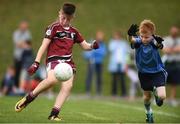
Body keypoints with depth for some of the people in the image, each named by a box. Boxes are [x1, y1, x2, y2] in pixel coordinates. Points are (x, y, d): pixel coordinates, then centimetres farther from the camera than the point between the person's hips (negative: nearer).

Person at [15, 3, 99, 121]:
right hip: (54, 59, -6)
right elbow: (44, 45, -5)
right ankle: (29, 98, -14)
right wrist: (36, 62, -13)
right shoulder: (54, 28, 1)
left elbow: (85, 45, 24)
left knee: (68, 86, -16)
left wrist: (92, 46, 0)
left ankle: (54, 114, -12)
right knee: (52, 79, -33)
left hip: (68, 61, 6)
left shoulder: (74, 31, 18)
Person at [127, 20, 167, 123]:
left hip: (157, 72, -2)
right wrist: (130, 35, -67)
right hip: (144, 73, 2)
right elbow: (132, 40, -43)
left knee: (162, 96, -18)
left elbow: (159, 44, -48)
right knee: (147, 96, 15)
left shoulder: (154, 42, -23)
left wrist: (158, 41, -73)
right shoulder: (138, 41, -19)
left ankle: (156, 92, 20)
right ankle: (149, 113, 46)